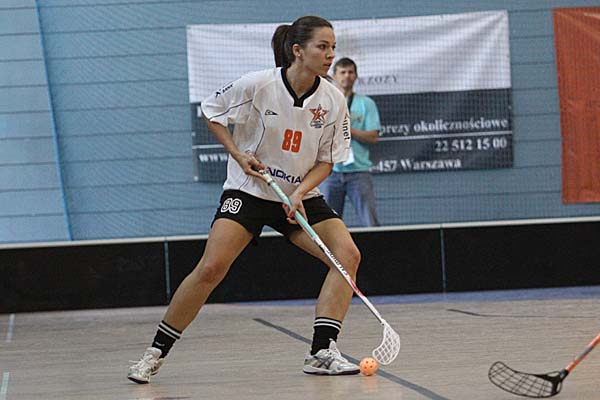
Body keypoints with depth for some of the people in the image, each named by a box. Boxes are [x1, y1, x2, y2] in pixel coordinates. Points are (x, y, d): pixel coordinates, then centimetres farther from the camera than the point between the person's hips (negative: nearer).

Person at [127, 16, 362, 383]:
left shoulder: (333, 101, -8)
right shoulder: (257, 85, -16)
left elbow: (326, 160, 0)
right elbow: (211, 112, 0)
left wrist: (300, 192, -17)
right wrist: (238, 155, -12)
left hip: (301, 195, 4)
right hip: (248, 191, -3)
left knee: (348, 254, -17)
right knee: (211, 268, -18)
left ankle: (322, 352, -15)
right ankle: (156, 353, -4)